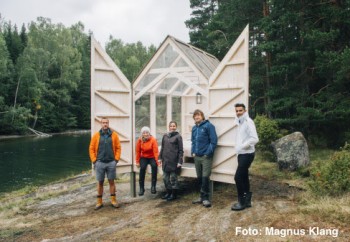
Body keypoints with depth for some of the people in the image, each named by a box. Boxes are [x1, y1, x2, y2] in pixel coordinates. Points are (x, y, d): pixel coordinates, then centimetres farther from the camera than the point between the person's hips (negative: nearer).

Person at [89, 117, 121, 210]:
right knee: (100, 182, 8)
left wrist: (116, 159, -3)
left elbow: (118, 147, 3)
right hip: (100, 163, 0)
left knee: (111, 181, 8)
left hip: (111, 163, 0)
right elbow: (91, 149, 3)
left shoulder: (114, 134, 1)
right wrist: (94, 160, -3)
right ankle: (99, 202, 18)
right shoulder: (96, 135, 1)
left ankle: (113, 200, 18)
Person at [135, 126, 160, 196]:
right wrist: (137, 161, 0)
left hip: (152, 157, -1)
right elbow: (138, 151, -3)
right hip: (143, 157, 2)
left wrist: (157, 161, -26)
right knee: (142, 168, -23)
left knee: (154, 166, -29)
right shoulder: (140, 140, -10)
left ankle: (153, 186, -17)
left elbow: (156, 151, -21)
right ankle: (141, 188, -12)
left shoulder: (153, 140, -18)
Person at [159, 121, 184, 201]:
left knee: (173, 177, 3)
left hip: (174, 161, -5)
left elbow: (181, 150, -6)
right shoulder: (165, 136, 11)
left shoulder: (178, 136, -4)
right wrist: (160, 157, 12)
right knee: (165, 177, 11)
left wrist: (180, 161, -11)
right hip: (165, 160, 5)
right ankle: (168, 192, 26)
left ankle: (174, 194, 16)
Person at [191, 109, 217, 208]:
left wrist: (208, 153, -15)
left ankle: (205, 198, 2)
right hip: (197, 156, 7)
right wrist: (193, 152, 7)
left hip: (206, 156, -7)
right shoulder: (194, 128, 13)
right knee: (199, 177, 12)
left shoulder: (208, 125, -7)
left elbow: (213, 141, -12)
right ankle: (202, 197, 23)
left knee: (205, 177, -8)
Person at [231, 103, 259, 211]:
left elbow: (254, 139, -24)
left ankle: (242, 202, 2)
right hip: (242, 154, 9)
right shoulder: (240, 123, 14)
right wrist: (239, 147, 6)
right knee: (244, 177, 12)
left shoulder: (248, 122, -15)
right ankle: (247, 200, 21)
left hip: (247, 154, -9)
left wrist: (242, 146, -19)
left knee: (238, 177, -9)